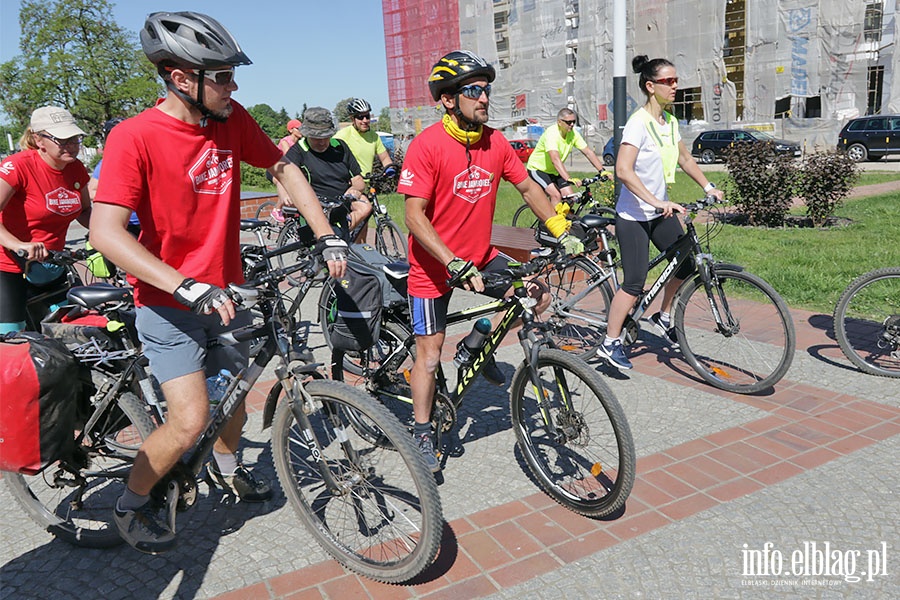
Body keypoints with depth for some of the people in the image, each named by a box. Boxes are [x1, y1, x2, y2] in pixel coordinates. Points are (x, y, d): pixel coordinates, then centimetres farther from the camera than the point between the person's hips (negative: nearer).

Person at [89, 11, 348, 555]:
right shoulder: (135, 137, -21)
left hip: (225, 292, 6)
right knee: (191, 420, -12)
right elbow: (106, 232, -26)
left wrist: (327, 236, -3)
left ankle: (226, 467, 50)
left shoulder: (232, 121, -4)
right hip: (168, 303, -6)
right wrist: (189, 289, -36)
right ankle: (131, 505, 18)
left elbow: (284, 168, 7)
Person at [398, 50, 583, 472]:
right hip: (434, 264, -5)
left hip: (480, 257, 5)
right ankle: (423, 436, 20)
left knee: (538, 296, -6)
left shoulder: (495, 142, -3)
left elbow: (527, 188, 9)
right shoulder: (427, 145, -20)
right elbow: (414, 217, -23)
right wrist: (456, 265, -31)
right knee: (430, 352, 1)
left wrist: (563, 232, 3)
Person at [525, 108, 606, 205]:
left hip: (554, 171, 7)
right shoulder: (551, 133, -28)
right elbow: (555, 160, -41)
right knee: (556, 196, -25)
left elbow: (588, 152, -7)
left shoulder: (573, 134, -8)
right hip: (537, 169, -7)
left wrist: (602, 171, -19)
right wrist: (568, 179, -52)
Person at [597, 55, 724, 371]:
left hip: (661, 211, 8)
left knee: (686, 264, 10)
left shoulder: (670, 122, 7)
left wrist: (708, 187, 15)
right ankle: (610, 343, 6)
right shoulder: (639, 122, -18)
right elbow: (623, 170, -29)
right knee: (634, 283, -7)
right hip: (633, 215, -8)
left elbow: (685, 159, 21)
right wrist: (656, 202, -31)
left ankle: (663, 317, 32)